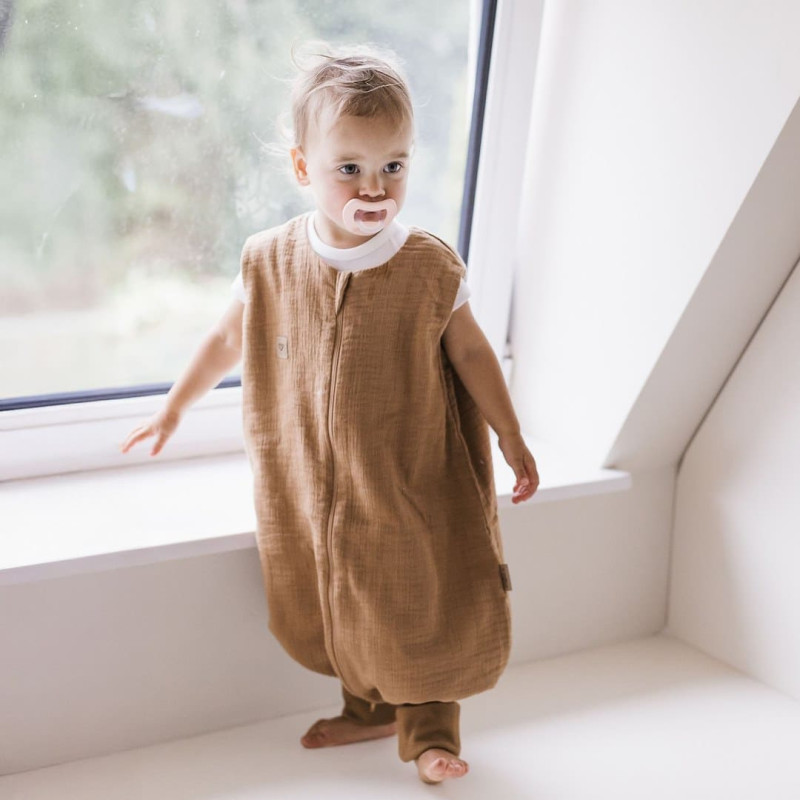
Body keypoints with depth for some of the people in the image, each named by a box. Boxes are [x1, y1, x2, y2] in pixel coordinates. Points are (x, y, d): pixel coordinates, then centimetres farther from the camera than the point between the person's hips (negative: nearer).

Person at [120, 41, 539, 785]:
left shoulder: (430, 267, -13)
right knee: (336, 611, 14)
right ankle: (369, 708, 39)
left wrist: (512, 441, 3)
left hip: (408, 486, -2)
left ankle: (428, 724, 29)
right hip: (309, 489, 2)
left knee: (419, 612, 4)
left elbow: (470, 352, -1)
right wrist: (173, 408, 18)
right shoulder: (270, 262, -9)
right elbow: (227, 340, 8)